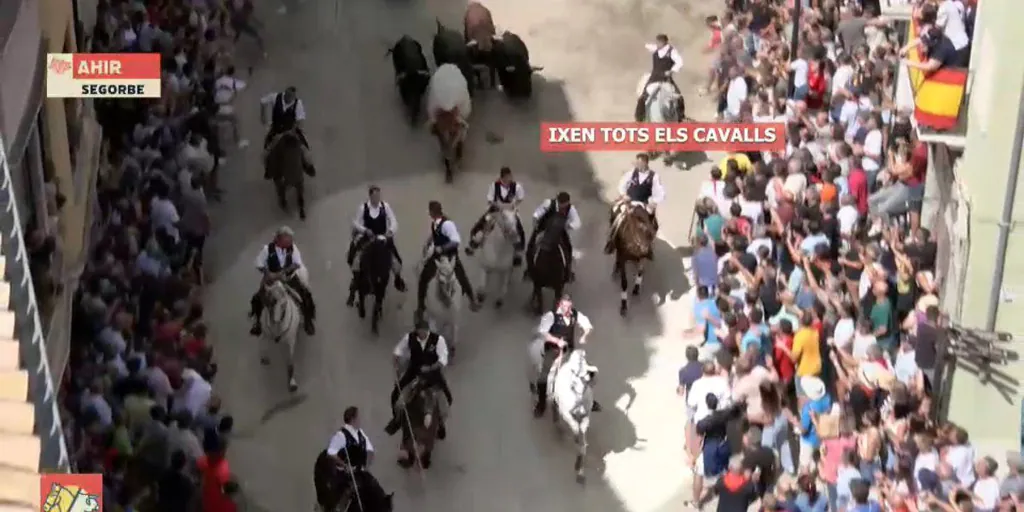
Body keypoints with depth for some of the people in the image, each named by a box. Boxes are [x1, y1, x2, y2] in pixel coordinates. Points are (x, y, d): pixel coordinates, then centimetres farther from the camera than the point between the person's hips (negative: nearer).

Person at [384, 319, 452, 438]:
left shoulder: (438, 339, -23)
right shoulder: (409, 338, -17)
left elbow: (443, 359, -23)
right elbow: (399, 350, 2)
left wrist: (430, 368, -38)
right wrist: (397, 364, -12)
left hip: (432, 370, -1)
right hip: (414, 369, 1)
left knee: (447, 396, -7)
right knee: (396, 392, -2)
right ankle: (396, 418, 25)